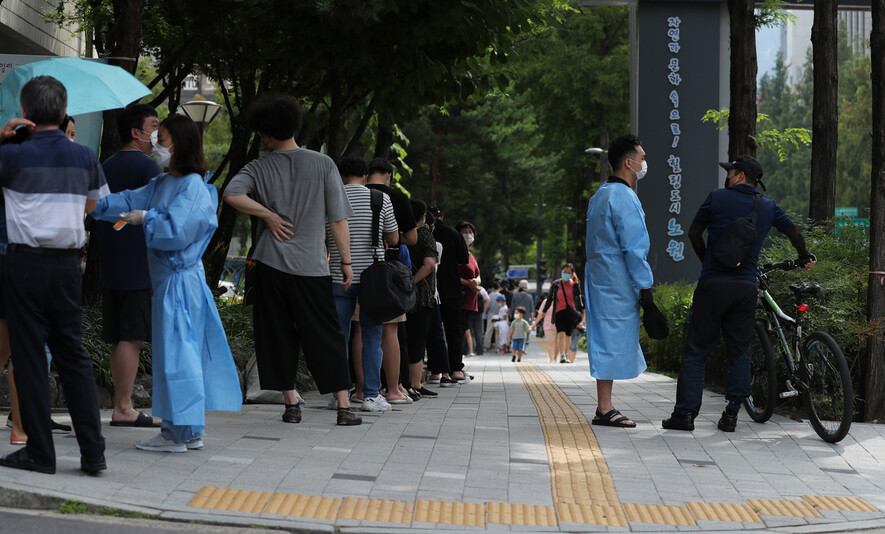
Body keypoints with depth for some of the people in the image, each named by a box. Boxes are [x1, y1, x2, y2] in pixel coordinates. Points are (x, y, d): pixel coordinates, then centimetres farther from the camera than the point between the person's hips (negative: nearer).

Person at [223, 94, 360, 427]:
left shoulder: (259, 168, 2)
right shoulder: (323, 165, 0)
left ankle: (291, 404, 10)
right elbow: (338, 219, -1)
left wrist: (269, 215, -4)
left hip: (270, 262, 1)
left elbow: (231, 194, -15)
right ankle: (344, 406, 0)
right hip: (312, 265, -1)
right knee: (326, 337, 3)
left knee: (277, 335, 9)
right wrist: (346, 261, 5)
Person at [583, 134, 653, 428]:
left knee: (608, 340, 11)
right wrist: (645, 285, -15)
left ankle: (605, 408, 14)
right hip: (618, 282, -10)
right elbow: (633, 247, -18)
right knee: (614, 340, -7)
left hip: (600, 276, 10)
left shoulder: (600, 194, 17)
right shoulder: (623, 197, -15)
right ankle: (605, 410, -5)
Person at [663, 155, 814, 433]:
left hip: (712, 284, -3)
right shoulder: (768, 206, 9)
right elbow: (794, 232, 21)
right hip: (746, 287, 3)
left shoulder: (717, 197, 0)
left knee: (696, 350, 1)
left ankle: (685, 413, -3)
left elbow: (694, 232, 7)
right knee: (739, 351, 10)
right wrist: (805, 258, 40)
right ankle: (731, 414, 6)